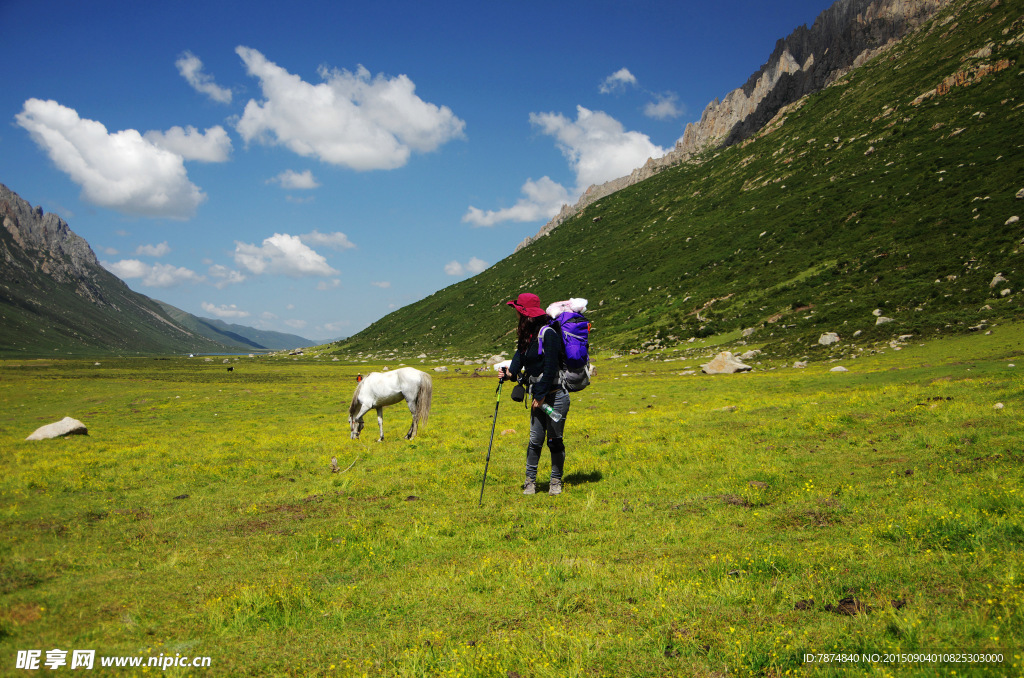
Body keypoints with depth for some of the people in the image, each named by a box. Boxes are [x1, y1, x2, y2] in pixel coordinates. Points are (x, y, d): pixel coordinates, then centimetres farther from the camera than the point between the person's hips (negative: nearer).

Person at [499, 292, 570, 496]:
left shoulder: (548, 334, -18)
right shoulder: (528, 335, 10)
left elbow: (550, 368, -20)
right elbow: (521, 354, 8)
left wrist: (541, 395, -17)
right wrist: (511, 372, -12)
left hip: (555, 395, -7)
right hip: (539, 396, 7)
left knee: (554, 440, 4)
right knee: (535, 439, 8)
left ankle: (556, 481, 18)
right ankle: (530, 480, 17)